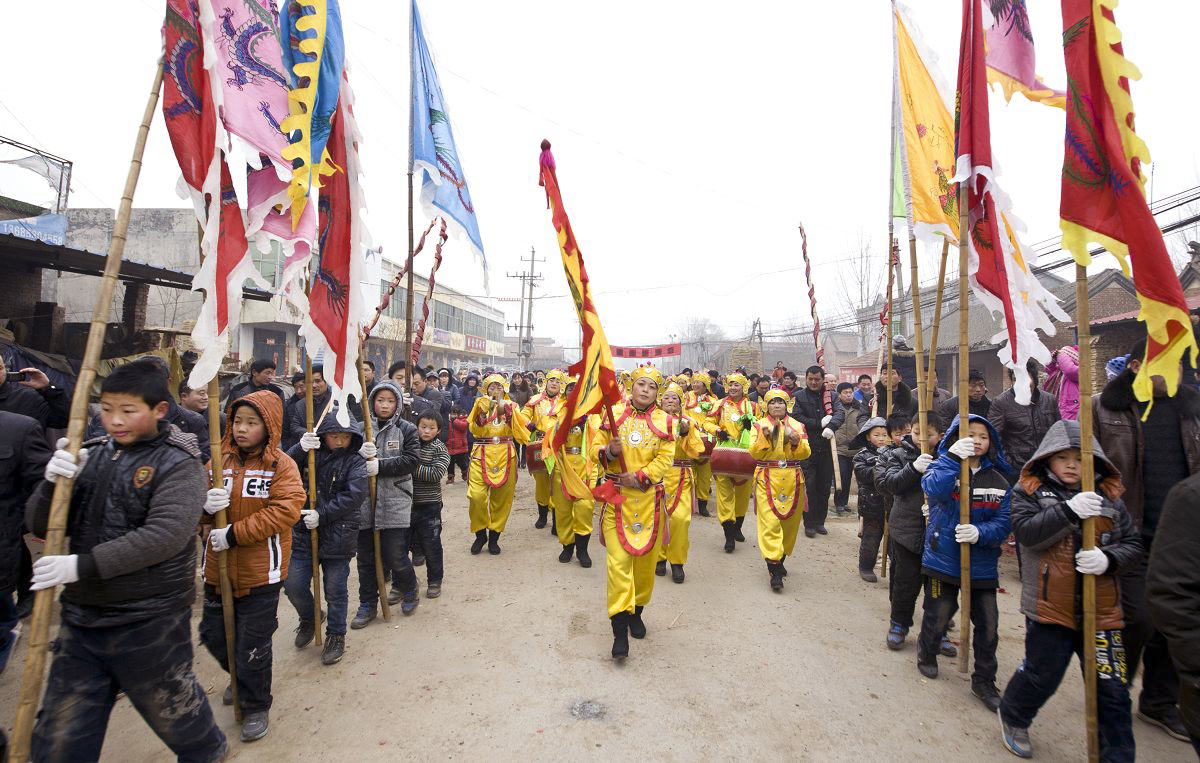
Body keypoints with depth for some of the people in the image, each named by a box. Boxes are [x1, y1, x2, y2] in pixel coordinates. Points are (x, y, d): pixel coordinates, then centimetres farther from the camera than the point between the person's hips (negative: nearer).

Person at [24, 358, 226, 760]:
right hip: (81, 618, 5)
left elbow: (164, 536, -23)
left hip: (149, 623, -5)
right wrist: (52, 483, -16)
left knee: (173, 710, 15)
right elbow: (40, 525, 3)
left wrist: (82, 566, -25)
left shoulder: (179, 464, -13)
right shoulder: (92, 456, 4)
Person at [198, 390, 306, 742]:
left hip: (260, 572, -5)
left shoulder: (281, 465, -11)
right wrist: (204, 504, -17)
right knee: (213, 634, 20)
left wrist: (235, 533, -23)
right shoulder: (219, 460, 3)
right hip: (218, 568, 5)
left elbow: (286, 509, -21)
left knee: (253, 644, 7)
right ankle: (242, 679, 50)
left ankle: (255, 706, 31)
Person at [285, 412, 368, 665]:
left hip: (338, 536, -3)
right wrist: (300, 449, -25)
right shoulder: (310, 454, 4)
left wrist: (322, 515, -21)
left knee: (335, 590, 7)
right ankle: (310, 618, 39)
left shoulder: (355, 462, -7)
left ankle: (336, 635, 30)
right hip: (304, 533, 3)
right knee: (293, 585, 8)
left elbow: (354, 496, -17)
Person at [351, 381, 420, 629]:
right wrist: (360, 454, -18)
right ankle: (367, 605, 28)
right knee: (366, 557, 11)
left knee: (394, 555, -1)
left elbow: (410, 461, -9)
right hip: (364, 500, 3)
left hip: (395, 503, -3)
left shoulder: (406, 429, 0)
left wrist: (380, 465, -19)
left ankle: (408, 589, 28)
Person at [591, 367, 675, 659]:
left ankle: (636, 611, 34)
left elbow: (665, 458, -4)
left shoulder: (664, 421, 3)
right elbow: (596, 449, 5)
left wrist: (640, 477, -17)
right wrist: (609, 451, -17)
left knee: (646, 558, 11)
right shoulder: (613, 415, 3)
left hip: (648, 498, 1)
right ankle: (620, 628, 0)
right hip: (616, 496, -1)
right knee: (618, 559, -7)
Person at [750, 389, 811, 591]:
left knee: (790, 522, 10)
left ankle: (780, 559, 31)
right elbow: (754, 453, -6)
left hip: (792, 481, 3)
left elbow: (805, 454, 1)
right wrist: (765, 437, -20)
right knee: (770, 523, -11)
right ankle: (775, 571, -10)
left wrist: (796, 442, -17)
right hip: (767, 480, -3)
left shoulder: (797, 426, 10)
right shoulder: (759, 425, 4)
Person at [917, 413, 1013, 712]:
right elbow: (934, 489, -29)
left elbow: (1003, 523, -5)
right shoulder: (942, 466, -6)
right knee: (938, 616, 10)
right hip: (943, 560, -2)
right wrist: (952, 457, -32)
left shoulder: (999, 481, 1)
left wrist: (980, 533, -23)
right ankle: (927, 652, 40)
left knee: (988, 626, 9)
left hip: (982, 564, 3)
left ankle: (984, 681, 29)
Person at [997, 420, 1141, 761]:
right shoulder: (1029, 490, -4)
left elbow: (1132, 542, 7)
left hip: (1100, 609, 3)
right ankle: (1013, 718, 37)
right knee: (1042, 675, 11)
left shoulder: (1108, 495, 5)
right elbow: (1026, 532, -17)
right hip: (1049, 605, -3)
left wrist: (1108, 558, -13)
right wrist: (1069, 510, -26)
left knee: (1112, 688, 8)